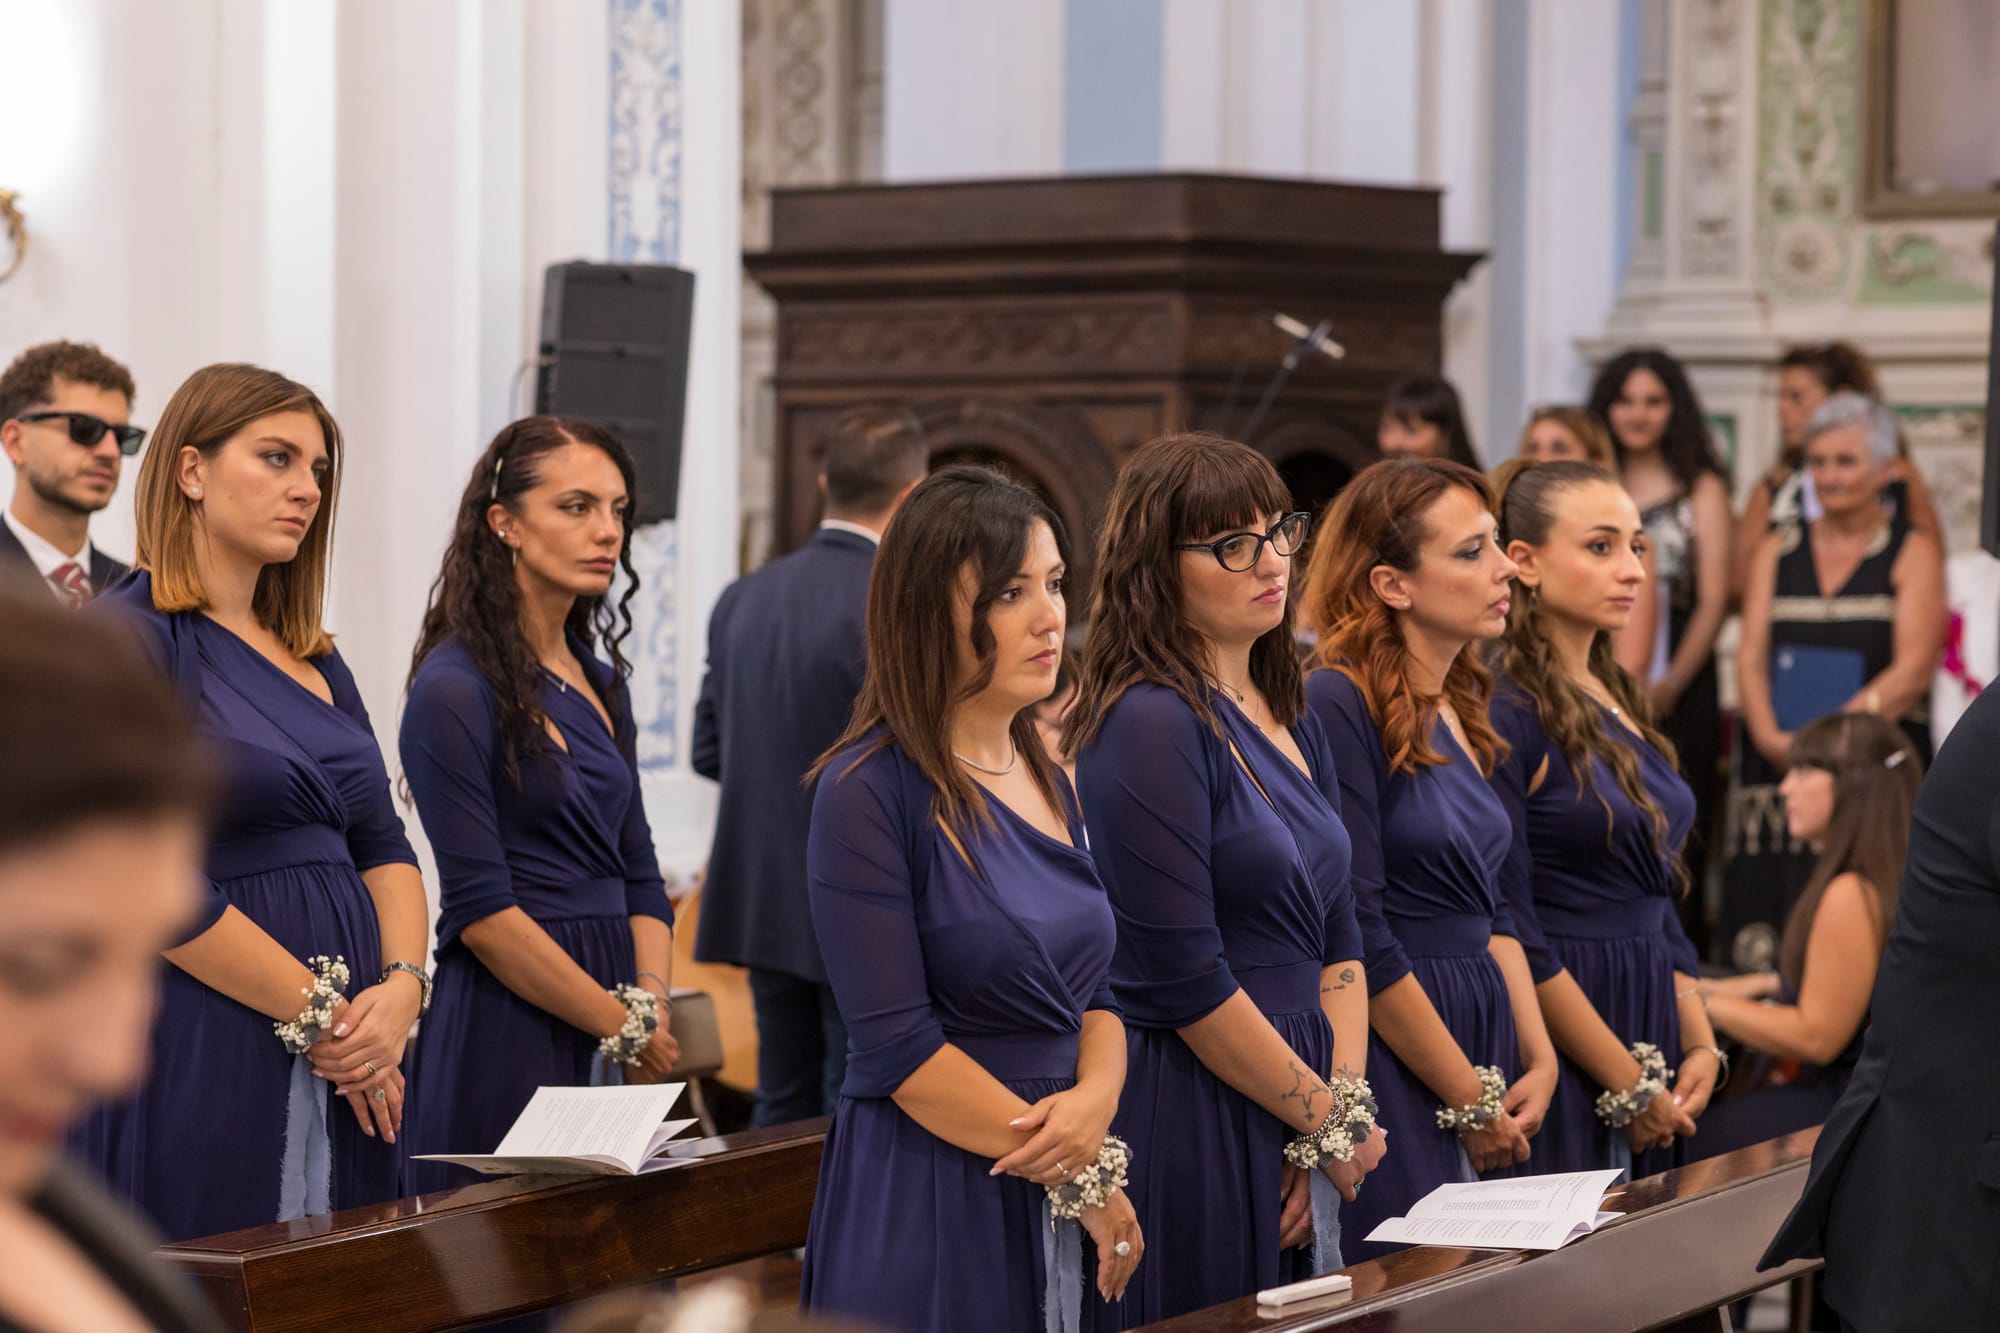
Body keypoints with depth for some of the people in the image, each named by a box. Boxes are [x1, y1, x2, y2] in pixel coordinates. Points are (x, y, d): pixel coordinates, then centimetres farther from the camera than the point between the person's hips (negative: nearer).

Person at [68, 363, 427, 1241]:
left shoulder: (315, 660, 18)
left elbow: (383, 846, 15)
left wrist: (401, 987, -5)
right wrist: (320, 1014, -11)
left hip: (348, 1070, 7)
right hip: (202, 1068, -7)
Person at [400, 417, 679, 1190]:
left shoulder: (601, 683, 14)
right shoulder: (456, 688, -10)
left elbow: (638, 874, 14)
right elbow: (480, 910, -15)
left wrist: (653, 1006, -5)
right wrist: (628, 1028, -12)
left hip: (608, 1044, 8)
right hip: (507, 1035, -7)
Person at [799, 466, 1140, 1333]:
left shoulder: (1046, 779, 11)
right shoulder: (869, 790, -12)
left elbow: (1093, 992, 12)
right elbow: (897, 1044, -16)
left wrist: (1095, 1100, -10)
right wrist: (1085, 1173, -12)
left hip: (1053, 1217, 7)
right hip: (925, 1207, -6)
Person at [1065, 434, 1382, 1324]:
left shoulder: (1290, 720, 12)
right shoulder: (1151, 724, -15)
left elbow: (1337, 940, 13)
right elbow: (1183, 981, -18)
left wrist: (1344, 1109, -2)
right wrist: (1331, 1120, -10)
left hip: (1292, 1130, 8)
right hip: (1190, 1125, -8)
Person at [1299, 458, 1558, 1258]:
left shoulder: (1458, 712, 12)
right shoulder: (1338, 705, -15)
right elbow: (1357, 940, -17)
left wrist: (1538, 1060, 5)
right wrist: (1470, 1101, -12)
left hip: (1479, 1031, 8)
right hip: (1387, 1061, -8)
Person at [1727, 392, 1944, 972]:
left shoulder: (1912, 551, 5)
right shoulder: (1778, 550, 17)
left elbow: (1913, 670, -6)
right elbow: (1751, 656, 8)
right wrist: (1769, 735, -11)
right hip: (1775, 771, 3)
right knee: (1762, 946, -6)